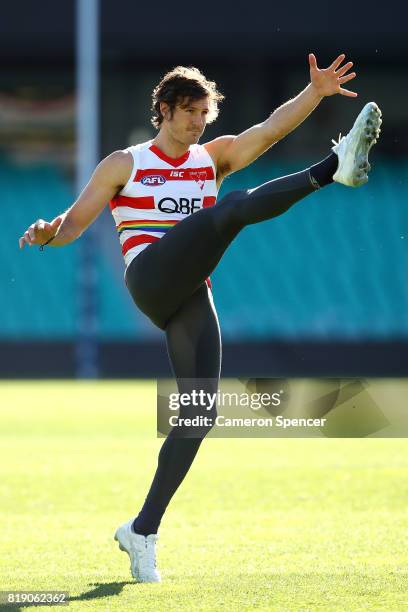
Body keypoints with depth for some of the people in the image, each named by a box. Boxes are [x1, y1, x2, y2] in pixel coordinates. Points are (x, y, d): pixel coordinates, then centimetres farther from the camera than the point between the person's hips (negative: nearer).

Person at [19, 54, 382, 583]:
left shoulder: (214, 157, 21)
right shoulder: (124, 164, 12)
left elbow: (273, 127, 8)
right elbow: (75, 221, 9)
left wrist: (316, 92, -8)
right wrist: (49, 234, -14)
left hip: (191, 298, 5)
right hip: (149, 277, -5)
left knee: (200, 414, -5)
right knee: (234, 207, -23)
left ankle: (143, 530, 1)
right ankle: (334, 167, -44)